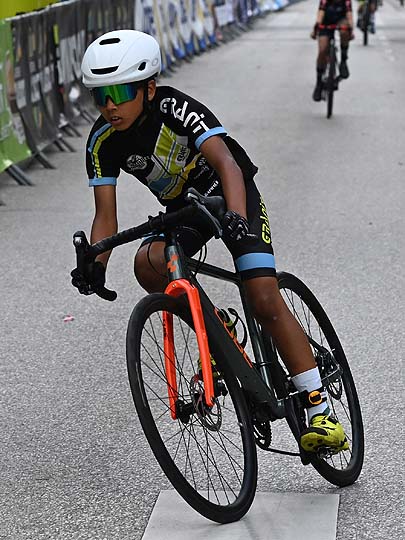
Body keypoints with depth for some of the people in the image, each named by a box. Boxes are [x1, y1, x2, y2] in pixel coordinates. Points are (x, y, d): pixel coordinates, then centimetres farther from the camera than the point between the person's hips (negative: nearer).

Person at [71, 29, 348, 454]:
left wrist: (236, 218, -59)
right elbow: (106, 215, -16)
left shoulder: (176, 109, -29)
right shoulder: (103, 141, -15)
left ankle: (320, 411, -10)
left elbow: (227, 165, -41)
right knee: (147, 265, -29)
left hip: (231, 195, -4)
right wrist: (95, 265, -35)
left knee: (266, 303, -17)